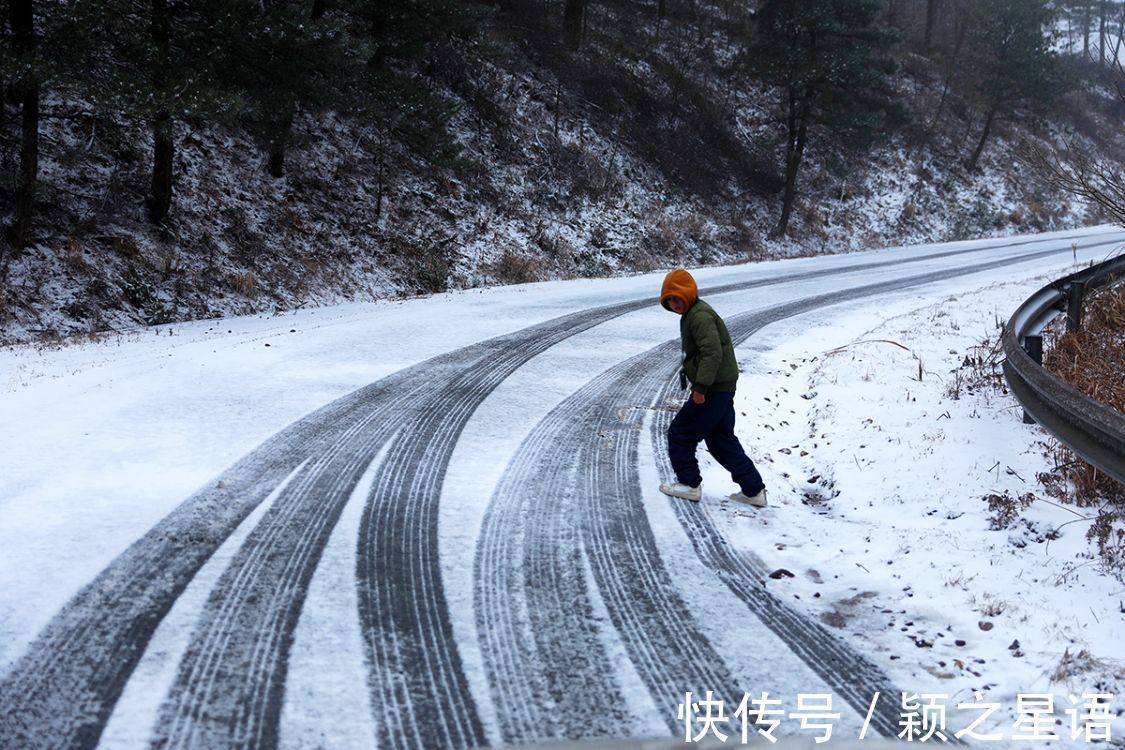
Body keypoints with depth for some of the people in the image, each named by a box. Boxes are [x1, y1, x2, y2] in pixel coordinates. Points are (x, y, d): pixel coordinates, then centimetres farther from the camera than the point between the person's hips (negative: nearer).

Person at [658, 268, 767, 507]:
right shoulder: (694, 314, 18)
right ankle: (754, 490, 17)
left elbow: (713, 353, -26)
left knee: (680, 434, 2)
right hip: (724, 389, 11)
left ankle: (689, 484, 11)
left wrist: (700, 387, -29)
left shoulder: (699, 316, -16)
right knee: (721, 440, 16)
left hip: (713, 391, -11)